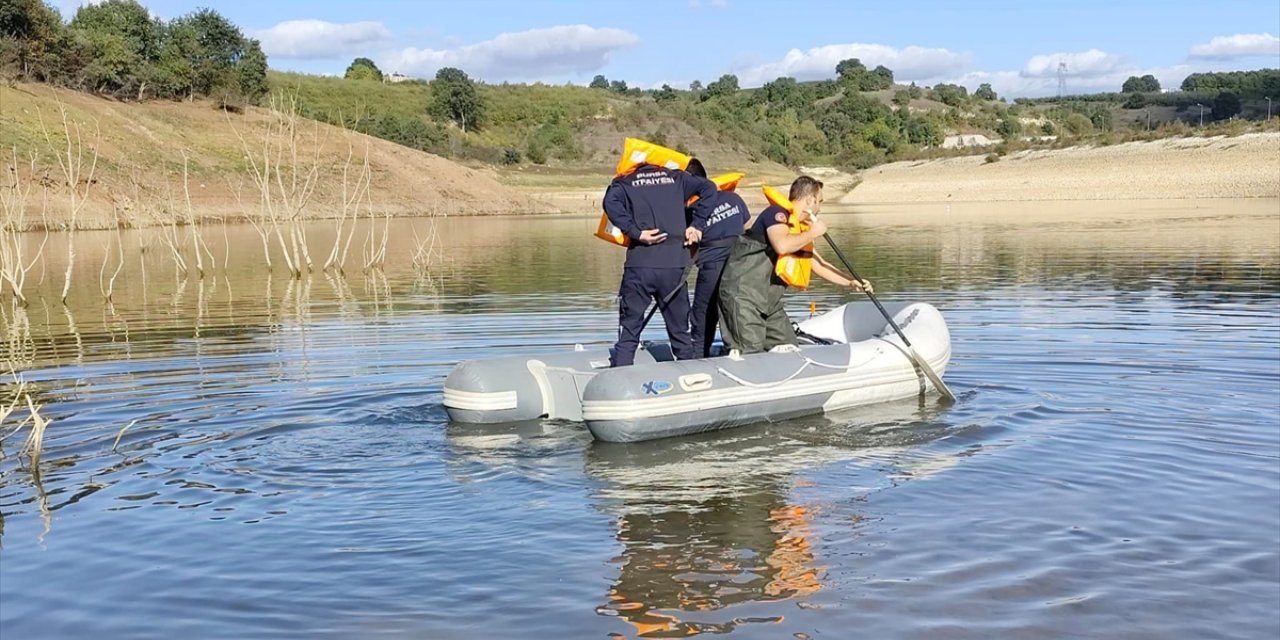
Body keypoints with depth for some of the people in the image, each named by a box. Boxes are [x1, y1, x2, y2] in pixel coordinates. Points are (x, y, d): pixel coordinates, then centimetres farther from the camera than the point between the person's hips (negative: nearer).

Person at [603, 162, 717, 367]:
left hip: (639, 266, -1)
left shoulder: (625, 183, 10)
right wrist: (697, 225, 6)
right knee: (680, 332, 14)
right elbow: (708, 188, 6)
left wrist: (636, 232, -10)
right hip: (675, 267, 2)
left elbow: (611, 202, -11)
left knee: (628, 332, 3)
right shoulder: (675, 178, 16)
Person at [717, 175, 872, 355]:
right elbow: (782, 245, -33)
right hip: (742, 294, -10)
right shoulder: (777, 213, -13)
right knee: (750, 354, -16)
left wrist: (851, 282, 17)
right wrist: (813, 233, -18)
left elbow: (819, 265, 25)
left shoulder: (800, 231, 16)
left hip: (768, 300, 10)